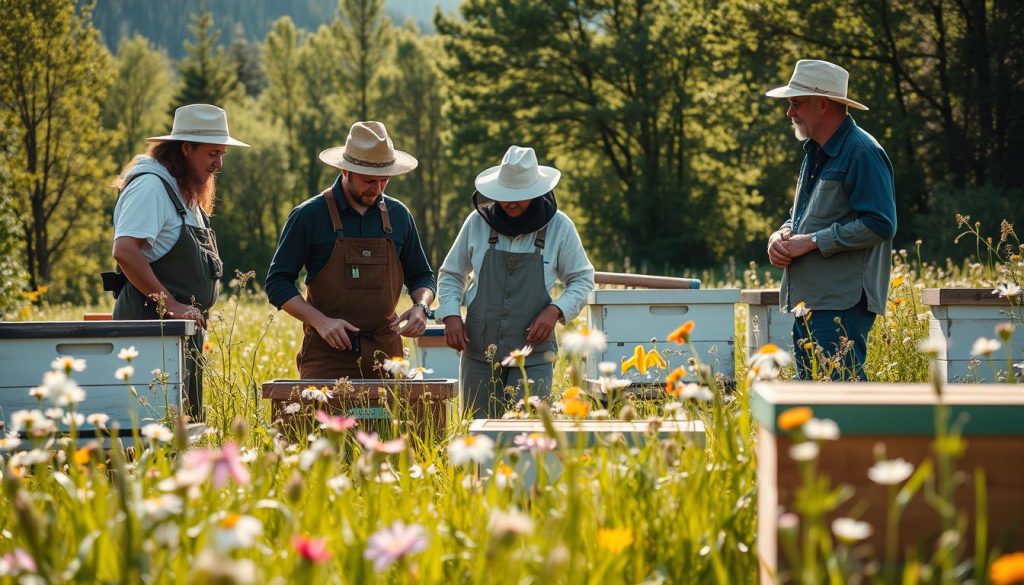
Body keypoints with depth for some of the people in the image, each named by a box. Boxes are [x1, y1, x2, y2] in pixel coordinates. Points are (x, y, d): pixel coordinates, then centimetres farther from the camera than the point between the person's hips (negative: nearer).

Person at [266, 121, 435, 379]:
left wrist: (421, 307, -2)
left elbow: (421, 276, 21)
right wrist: (320, 321, -14)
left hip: (385, 350, 4)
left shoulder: (398, 215, 10)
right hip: (328, 351, -3)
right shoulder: (309, 216, -2)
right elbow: (277, 283, -1)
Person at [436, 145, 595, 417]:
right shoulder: (478, 222, 3)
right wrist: (450, 315, -2)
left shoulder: (559, 227, -1)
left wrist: (556, 310, -9)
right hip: (479, 352, 2)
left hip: (533, 355, -2)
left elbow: (583, 279, 9)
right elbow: (450, 275, 15)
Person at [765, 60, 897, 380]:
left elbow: (880, 224, -19)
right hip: (807, 303, 10)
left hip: (842, 305, -10)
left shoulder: (862, 153, -11)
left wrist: (812, 241, -17)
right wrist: (782, 235, 7)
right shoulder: (814, 153, 19)